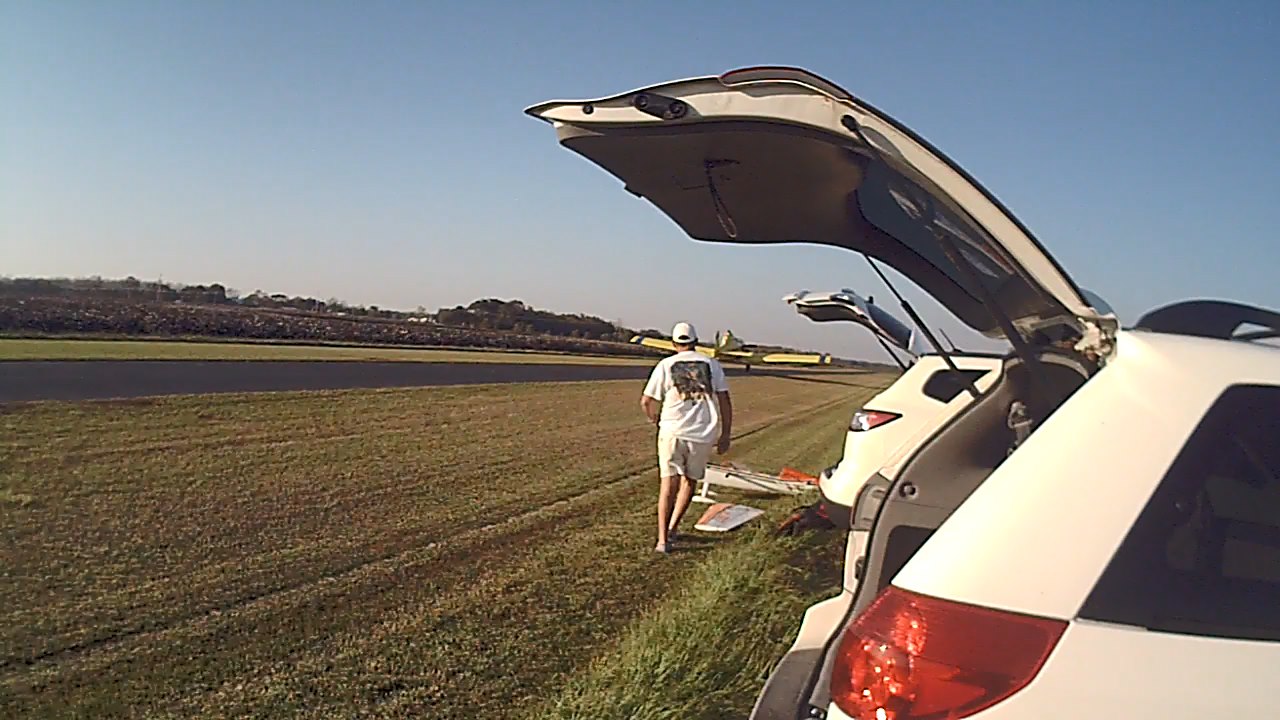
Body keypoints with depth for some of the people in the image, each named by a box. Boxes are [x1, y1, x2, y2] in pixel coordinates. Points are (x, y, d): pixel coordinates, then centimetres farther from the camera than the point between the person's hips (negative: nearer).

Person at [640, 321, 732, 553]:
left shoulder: (665, 365, 3)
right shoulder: (712, 365, 7)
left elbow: (646, 401, 1)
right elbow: (725, 402, 2)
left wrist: (653, 417, 23)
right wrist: (725, 435, 8)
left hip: (672, 432, -1)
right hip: (703, 434, 1)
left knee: (669, 483, 0)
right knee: (690, 480, 19)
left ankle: (663, 539, -6)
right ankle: (672, 528, 21)